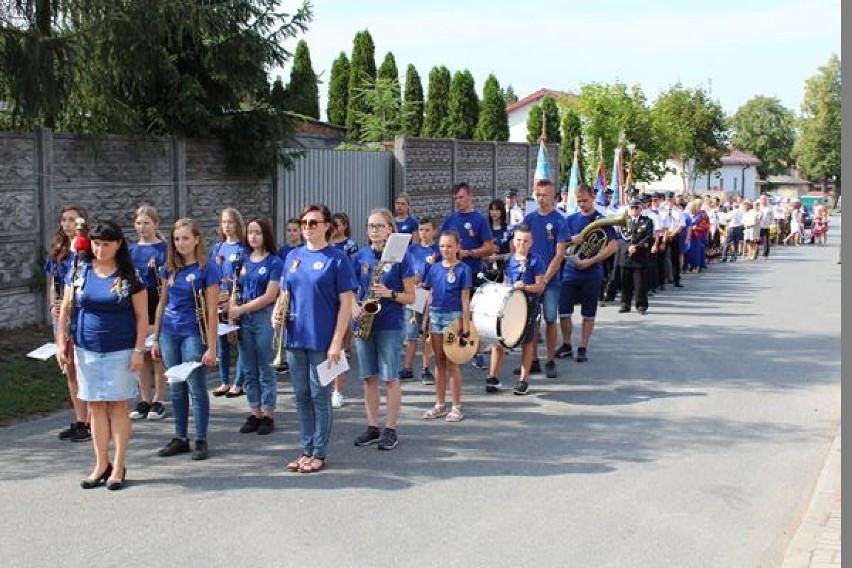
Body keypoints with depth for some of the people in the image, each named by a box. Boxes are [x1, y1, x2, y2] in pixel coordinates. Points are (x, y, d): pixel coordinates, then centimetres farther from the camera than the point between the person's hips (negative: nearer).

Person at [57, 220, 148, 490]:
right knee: (96, 407, 8)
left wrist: (139, 350, -10)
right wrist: (61, 341, -1)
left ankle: (118, 467, 12)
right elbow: (65, 309, 7)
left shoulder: (129, 277, -4)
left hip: (120, 351, -3)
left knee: (118, 406, 3)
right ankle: (101, 465, 19)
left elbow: (142, 316, -4)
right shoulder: (79, 273, 3)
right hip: (87, 350, 3)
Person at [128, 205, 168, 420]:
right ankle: (144, 400, 17)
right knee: (142, 354, 9)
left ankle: (159, 401, 10)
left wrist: (157, 270, -22)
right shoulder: (131, 250, 10)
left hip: (158, 303, -4)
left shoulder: (164, 248, -2)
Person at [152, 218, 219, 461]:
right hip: (169, 332, 5)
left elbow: (212, 311, -10)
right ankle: (180, 438, 21)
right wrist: (156, 339, 13)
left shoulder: (207, 268, -8)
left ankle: (201, 440, 9)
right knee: (176, 389, 11)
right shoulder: (169, 269, 8)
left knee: (196, 388, 0)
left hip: (193, 333, -5)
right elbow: (162, 304, 15)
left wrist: (211, 347, -13)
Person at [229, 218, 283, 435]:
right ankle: (254, 413, 18)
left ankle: (268, 415, 10)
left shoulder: (274, 262, -6)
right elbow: (235, 291, 11)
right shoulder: (243, 260, 10)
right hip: (243, 319, 5)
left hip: (264, 317, -5)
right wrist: (232, 316, -1)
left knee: (266, 369, 2)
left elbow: (270, 296, -13)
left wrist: (240, 309, -13)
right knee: (248, 370, 9)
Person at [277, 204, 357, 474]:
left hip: (322, 340, -5)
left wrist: (337, 341, -15)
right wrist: (278, 311, -5)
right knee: (301, 396, 12)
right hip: (295, 338, 5)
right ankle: (305, 450, 23)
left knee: (320, 396, 3)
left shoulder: (337, 258, -7)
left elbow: (346, 303, -9)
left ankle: (319, 453, 15)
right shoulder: (293, 257, 9)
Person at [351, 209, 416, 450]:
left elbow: (410, 296, -2)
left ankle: (391, 429, 9)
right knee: (369, 377, 9)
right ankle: (372, 427, 18)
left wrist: (390, 294, -20)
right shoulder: (360, 256, 7)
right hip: (363, 322, 4)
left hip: (389, 324, -4)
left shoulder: (400, 257, -4)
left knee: (390, 377, -1)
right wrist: (354, 307, -8)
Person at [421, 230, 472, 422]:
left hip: (453, 316, -5)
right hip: (435, 316, 5)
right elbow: (430, 294, 12)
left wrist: (466, 323, -10)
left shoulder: (463, 269, -5)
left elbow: (465, 298, -6)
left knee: (451, 363, -1)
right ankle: (440, 405, 19)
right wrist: (425, 318, 9)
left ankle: (456, 407, 8)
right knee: (439, 362, 11)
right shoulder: (435, 268, 8)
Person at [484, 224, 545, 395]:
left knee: (527, 341, 6)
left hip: (528, 304, -4)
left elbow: (540, 286, -8)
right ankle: (493, 377, 13)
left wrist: (524, 287, -23)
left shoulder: (535, 261, -5)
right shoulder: (509, 260, 8)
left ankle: (523, 380, 15)